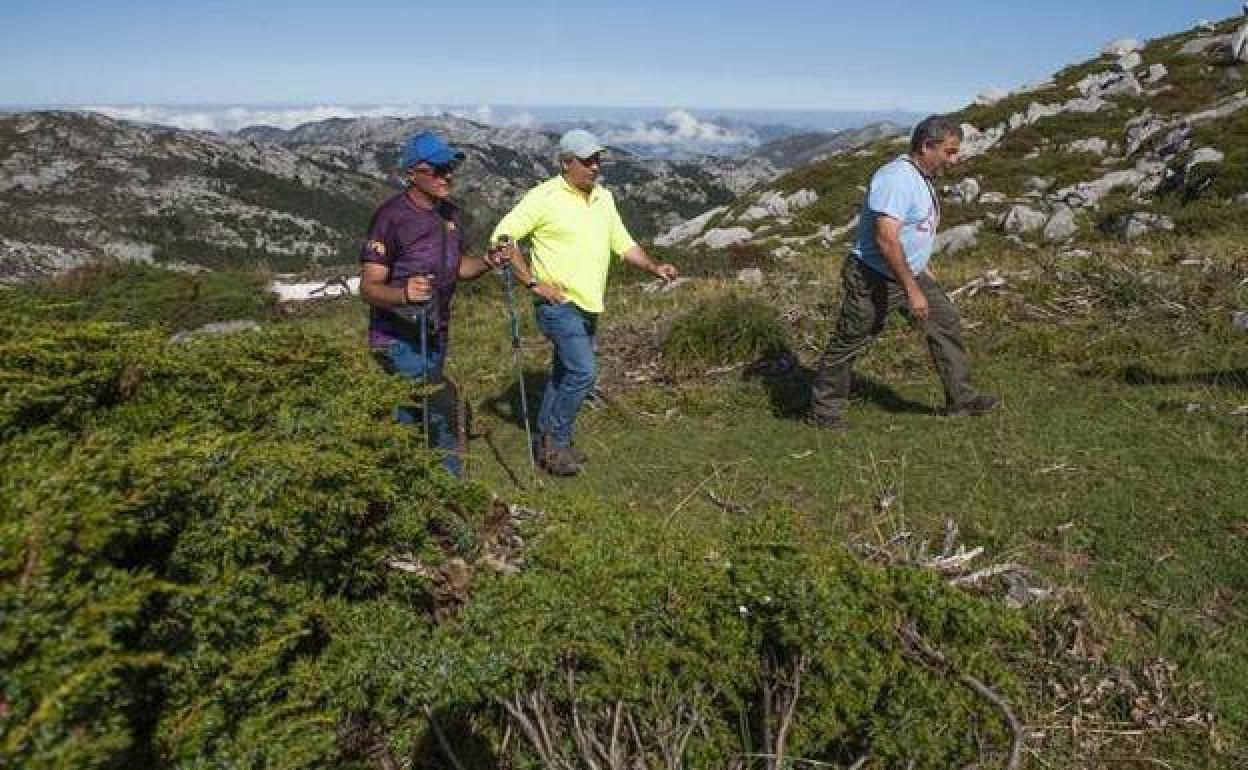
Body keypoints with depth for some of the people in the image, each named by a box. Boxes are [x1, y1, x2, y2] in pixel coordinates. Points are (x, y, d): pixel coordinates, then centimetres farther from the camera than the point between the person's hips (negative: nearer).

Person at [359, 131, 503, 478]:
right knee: (441, 404, -12)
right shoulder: (391, 216, -18)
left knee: (411, 413, 17)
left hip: (435, 334, 7)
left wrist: (487, 261, -3)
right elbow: (369, 287, -19)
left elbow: (457, 267, 18)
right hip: (398, 339, -7)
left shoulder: (450, 214, 4)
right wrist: (404, 294, -40)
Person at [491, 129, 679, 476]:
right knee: (583, 372, -16)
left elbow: (623, 243, 16)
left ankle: (548, 442, 27)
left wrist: (655, 268, 2)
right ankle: (556, 440, 1)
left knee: (564, 374, 14)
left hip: (588, 305, 8)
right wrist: (533, 282, -16)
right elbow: (502, 236, -13)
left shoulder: (603, 197, 10)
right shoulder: (545, 197, -12)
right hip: (558, 303, -7)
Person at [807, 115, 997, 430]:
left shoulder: (921, 177, 10)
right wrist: (912, 289, -30)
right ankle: (823, 411, 14)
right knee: (849, 344, 1)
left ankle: (960, 399, 18)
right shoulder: (896, 179, -23)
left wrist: (921, 270, 25)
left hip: (910, 273, 10)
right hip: (874, 278, -10)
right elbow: (886, 239, -31)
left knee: (946, 323, 8)